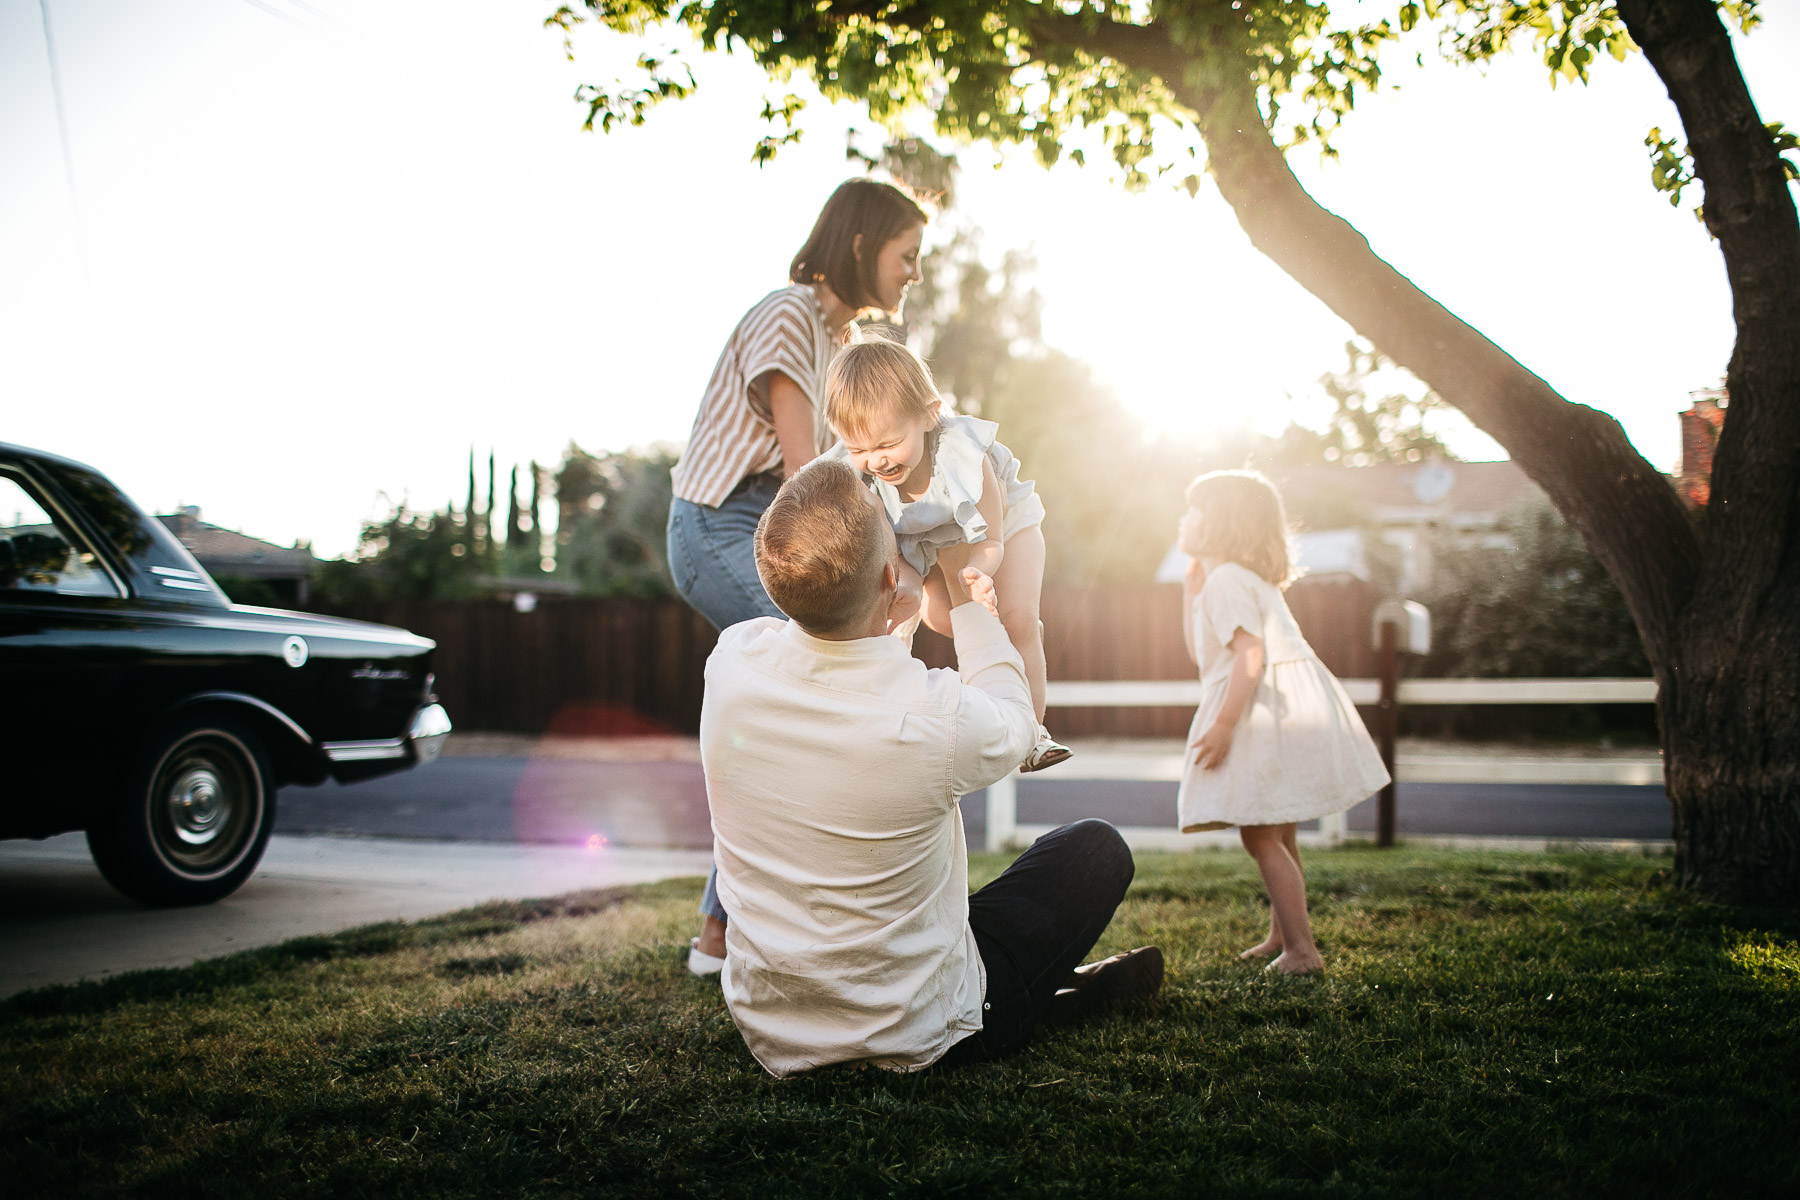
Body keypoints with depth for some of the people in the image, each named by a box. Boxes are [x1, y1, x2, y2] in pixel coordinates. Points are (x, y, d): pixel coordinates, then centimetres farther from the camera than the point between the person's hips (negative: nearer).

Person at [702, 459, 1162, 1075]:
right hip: (911, 1038, -4)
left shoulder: (732, 660, -17)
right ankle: (1064, 996, 33)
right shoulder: (940, 716, -29)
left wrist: (900, 611, 23)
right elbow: (1013, 722, -2)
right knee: (1098, 849, 13)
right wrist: (961, 589, 10)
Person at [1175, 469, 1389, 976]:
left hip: (1269, 714, -11)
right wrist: (1190, 584, 24)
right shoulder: (1247, 579, 22)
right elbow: (1199, 649, 27)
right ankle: (1282, 936, 31)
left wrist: (1223, 724, -25)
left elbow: (1251, 653, -23)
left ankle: (1302, 948, -8)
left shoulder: (1226, 579, -11)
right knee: (1277, 835, 19)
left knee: (1260, 837, -8)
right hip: (1291, 708, 11)